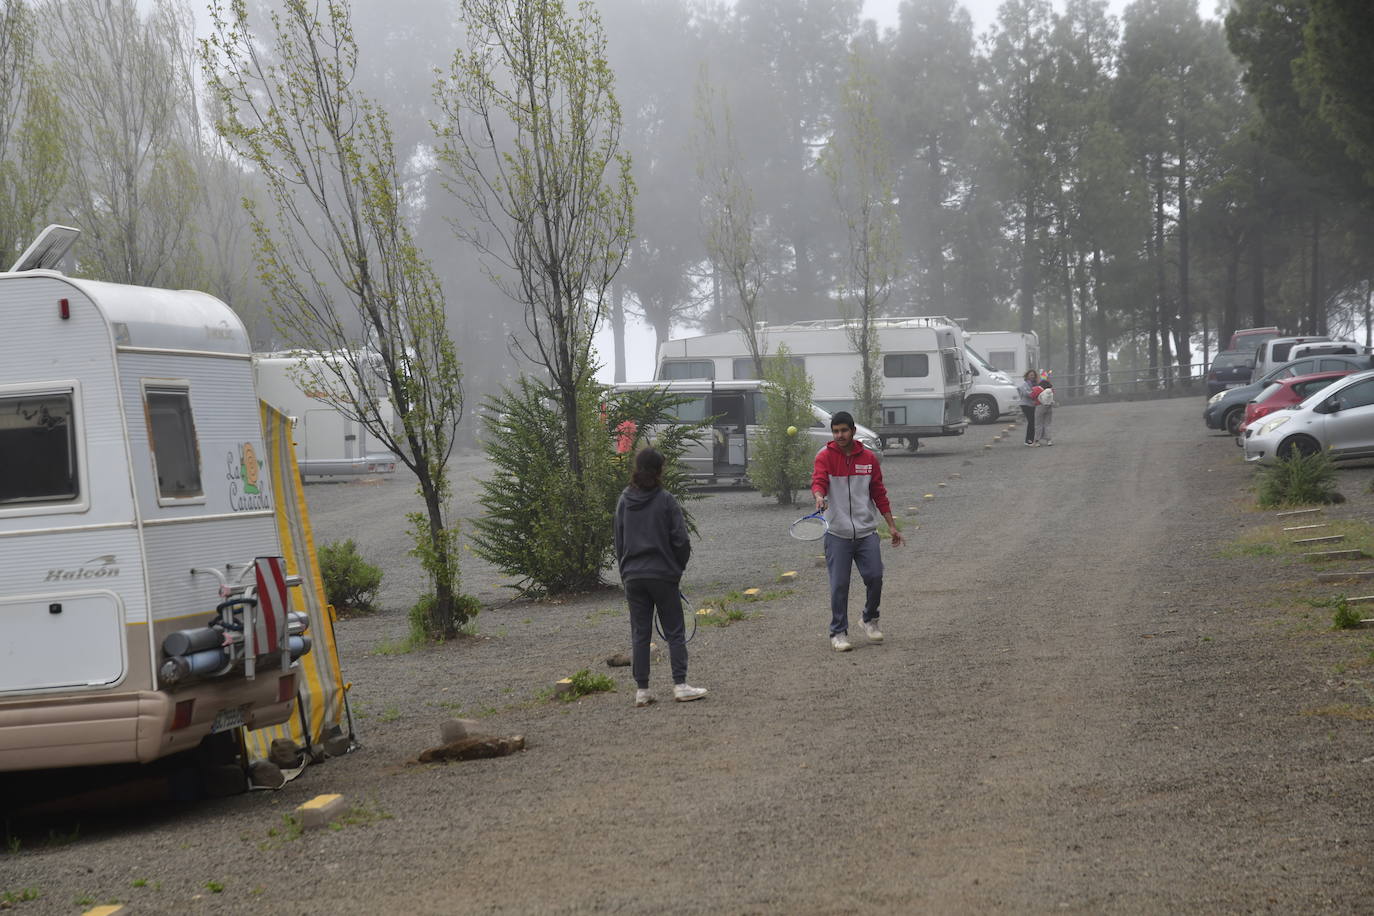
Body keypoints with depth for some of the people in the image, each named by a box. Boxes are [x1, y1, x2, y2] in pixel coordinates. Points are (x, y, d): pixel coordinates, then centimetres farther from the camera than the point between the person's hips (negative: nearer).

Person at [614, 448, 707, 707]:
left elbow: (619, 542, 7)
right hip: (663, 575, -4)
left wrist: (626, 571, 14)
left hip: (633, 577, 4)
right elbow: (681, 540, -9)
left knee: (639, 634, 7)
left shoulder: (624, 501, 3)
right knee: (674, 631, 5)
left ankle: (641, 690, 6)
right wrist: (678, 567, 6)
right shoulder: (665, 500, -9)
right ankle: (680, 685, 0)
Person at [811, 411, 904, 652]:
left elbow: (879, 493, 14)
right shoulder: (825, 456, -1)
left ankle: (869, 620, 22)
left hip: (866, 532, 2)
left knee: (875, 577, -3)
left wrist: (892, 526, 12)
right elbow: (818, 481, -18)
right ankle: (838, 633, 9)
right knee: (839, 585, -3)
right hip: (837, 534, -2)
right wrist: (819, 497, -41)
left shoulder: (868, 458, 8)